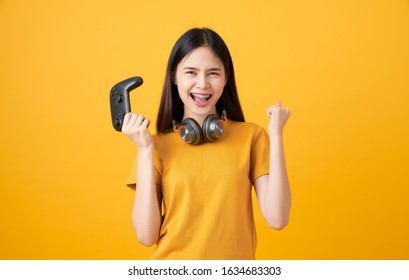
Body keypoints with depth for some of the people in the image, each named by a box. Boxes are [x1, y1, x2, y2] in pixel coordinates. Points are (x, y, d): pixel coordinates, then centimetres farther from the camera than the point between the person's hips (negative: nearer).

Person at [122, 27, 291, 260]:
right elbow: (147, 235, -13)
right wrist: (144, 150, -16)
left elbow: (277, 219, -14)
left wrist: (276, 135, -15)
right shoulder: (158, 144, -6)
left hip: (234, 272, 0)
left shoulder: (251, 136, -6)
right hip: (173, 265, 0)